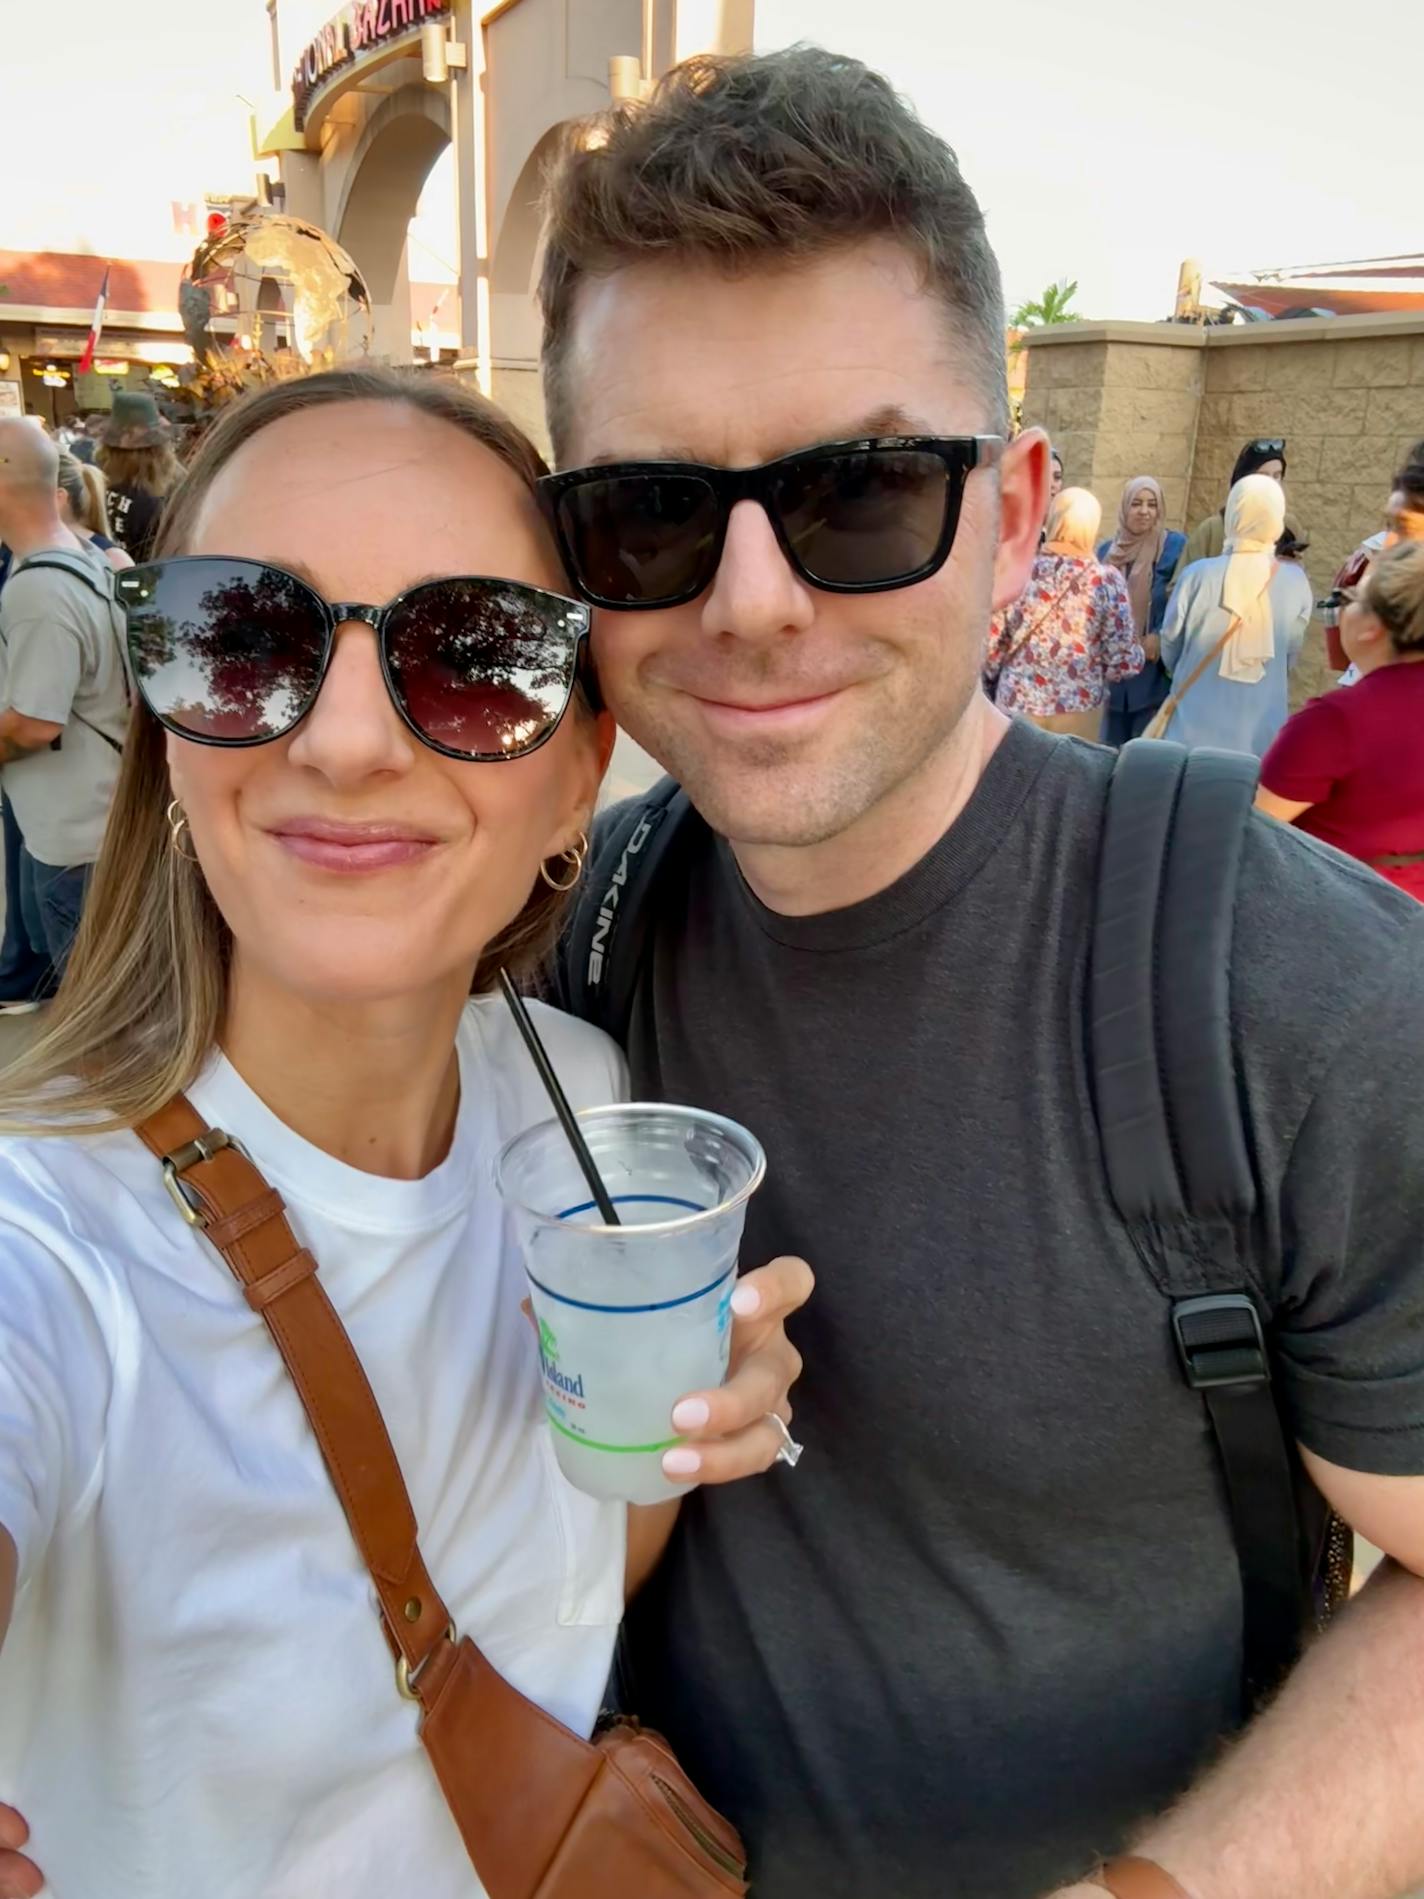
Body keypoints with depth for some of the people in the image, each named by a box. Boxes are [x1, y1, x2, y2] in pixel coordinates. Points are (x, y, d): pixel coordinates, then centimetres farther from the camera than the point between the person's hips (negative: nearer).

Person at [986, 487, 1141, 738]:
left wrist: (997, 685, 18)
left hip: (1016, 705, 2)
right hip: (1078, 710, -1)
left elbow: (990, 647, -1)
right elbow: (1124, 661, -9)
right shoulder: (1106, 580, -8)